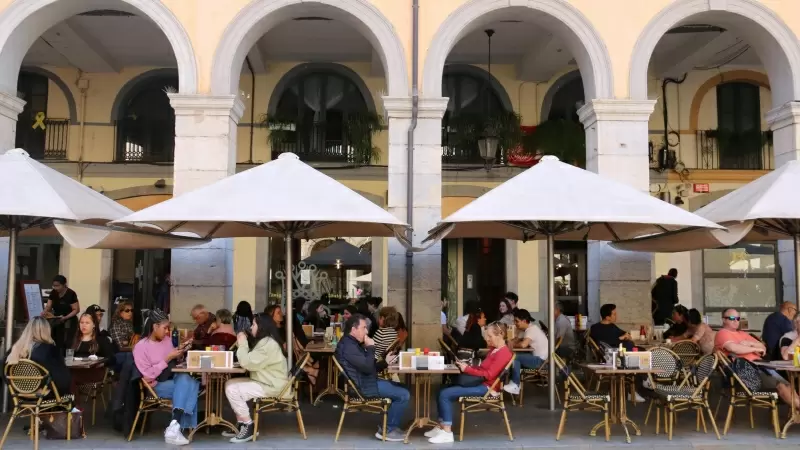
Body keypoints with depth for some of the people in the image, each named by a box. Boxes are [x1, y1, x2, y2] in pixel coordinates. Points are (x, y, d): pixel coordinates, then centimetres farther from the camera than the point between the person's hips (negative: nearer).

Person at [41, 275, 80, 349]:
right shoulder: (53, 293, 2)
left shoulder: (71, 294, -16)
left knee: (66, 344, -14)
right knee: (56, 343, 1)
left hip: (69, 322, -6)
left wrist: (65, 317, -29)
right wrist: (44, 312, -22)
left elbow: (76, 310, -16)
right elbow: (48, 306, 0)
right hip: (57, 322, 6)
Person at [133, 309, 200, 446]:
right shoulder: (141, 347, -9)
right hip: (157, 385, -5)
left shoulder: (167, 339, 10)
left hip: (172, 378, 5)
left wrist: (180, 352, 0)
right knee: (186, 386, -28)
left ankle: (175, 426, -33)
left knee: (186, 380, -29)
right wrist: (167, 359, -19)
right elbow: (148, 376, -16)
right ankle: (175, 427, -28)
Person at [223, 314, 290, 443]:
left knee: (233, 390, -18)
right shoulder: (264, 341, 14)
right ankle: (242, 424, 9)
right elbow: (250, 361, 18)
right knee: (230, 384, 7)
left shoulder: (268, 344, -21)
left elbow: (248, 363, -23)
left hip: (272, 387, -11)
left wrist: (242, 344, -10)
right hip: (264, 382, 11)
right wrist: (244, 343, 7)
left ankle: (249, 427, -9)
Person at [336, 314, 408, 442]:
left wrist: (385, 362, 6)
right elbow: (367, 368, -25)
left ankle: (390, 425, 17)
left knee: (400, 387, 19)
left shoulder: (352, 343, 15)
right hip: (362, 386, -11)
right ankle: (388, 430, -2)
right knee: (403, 395, -12)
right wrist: (370, 348, -15)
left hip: (365, 381, 11)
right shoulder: (348, 346, -21)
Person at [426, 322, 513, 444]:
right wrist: (467, 366, 1)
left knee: (445, 394, -17)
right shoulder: (494, 349, 15)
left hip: (486, 387, -11)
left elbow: (489, 375, -22)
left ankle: (447, 433, -15)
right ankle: (441, 427, 7)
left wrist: (467, 369, -20)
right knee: (443, 391, 7)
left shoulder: (504, 353, -17)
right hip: (480, 383, 11)